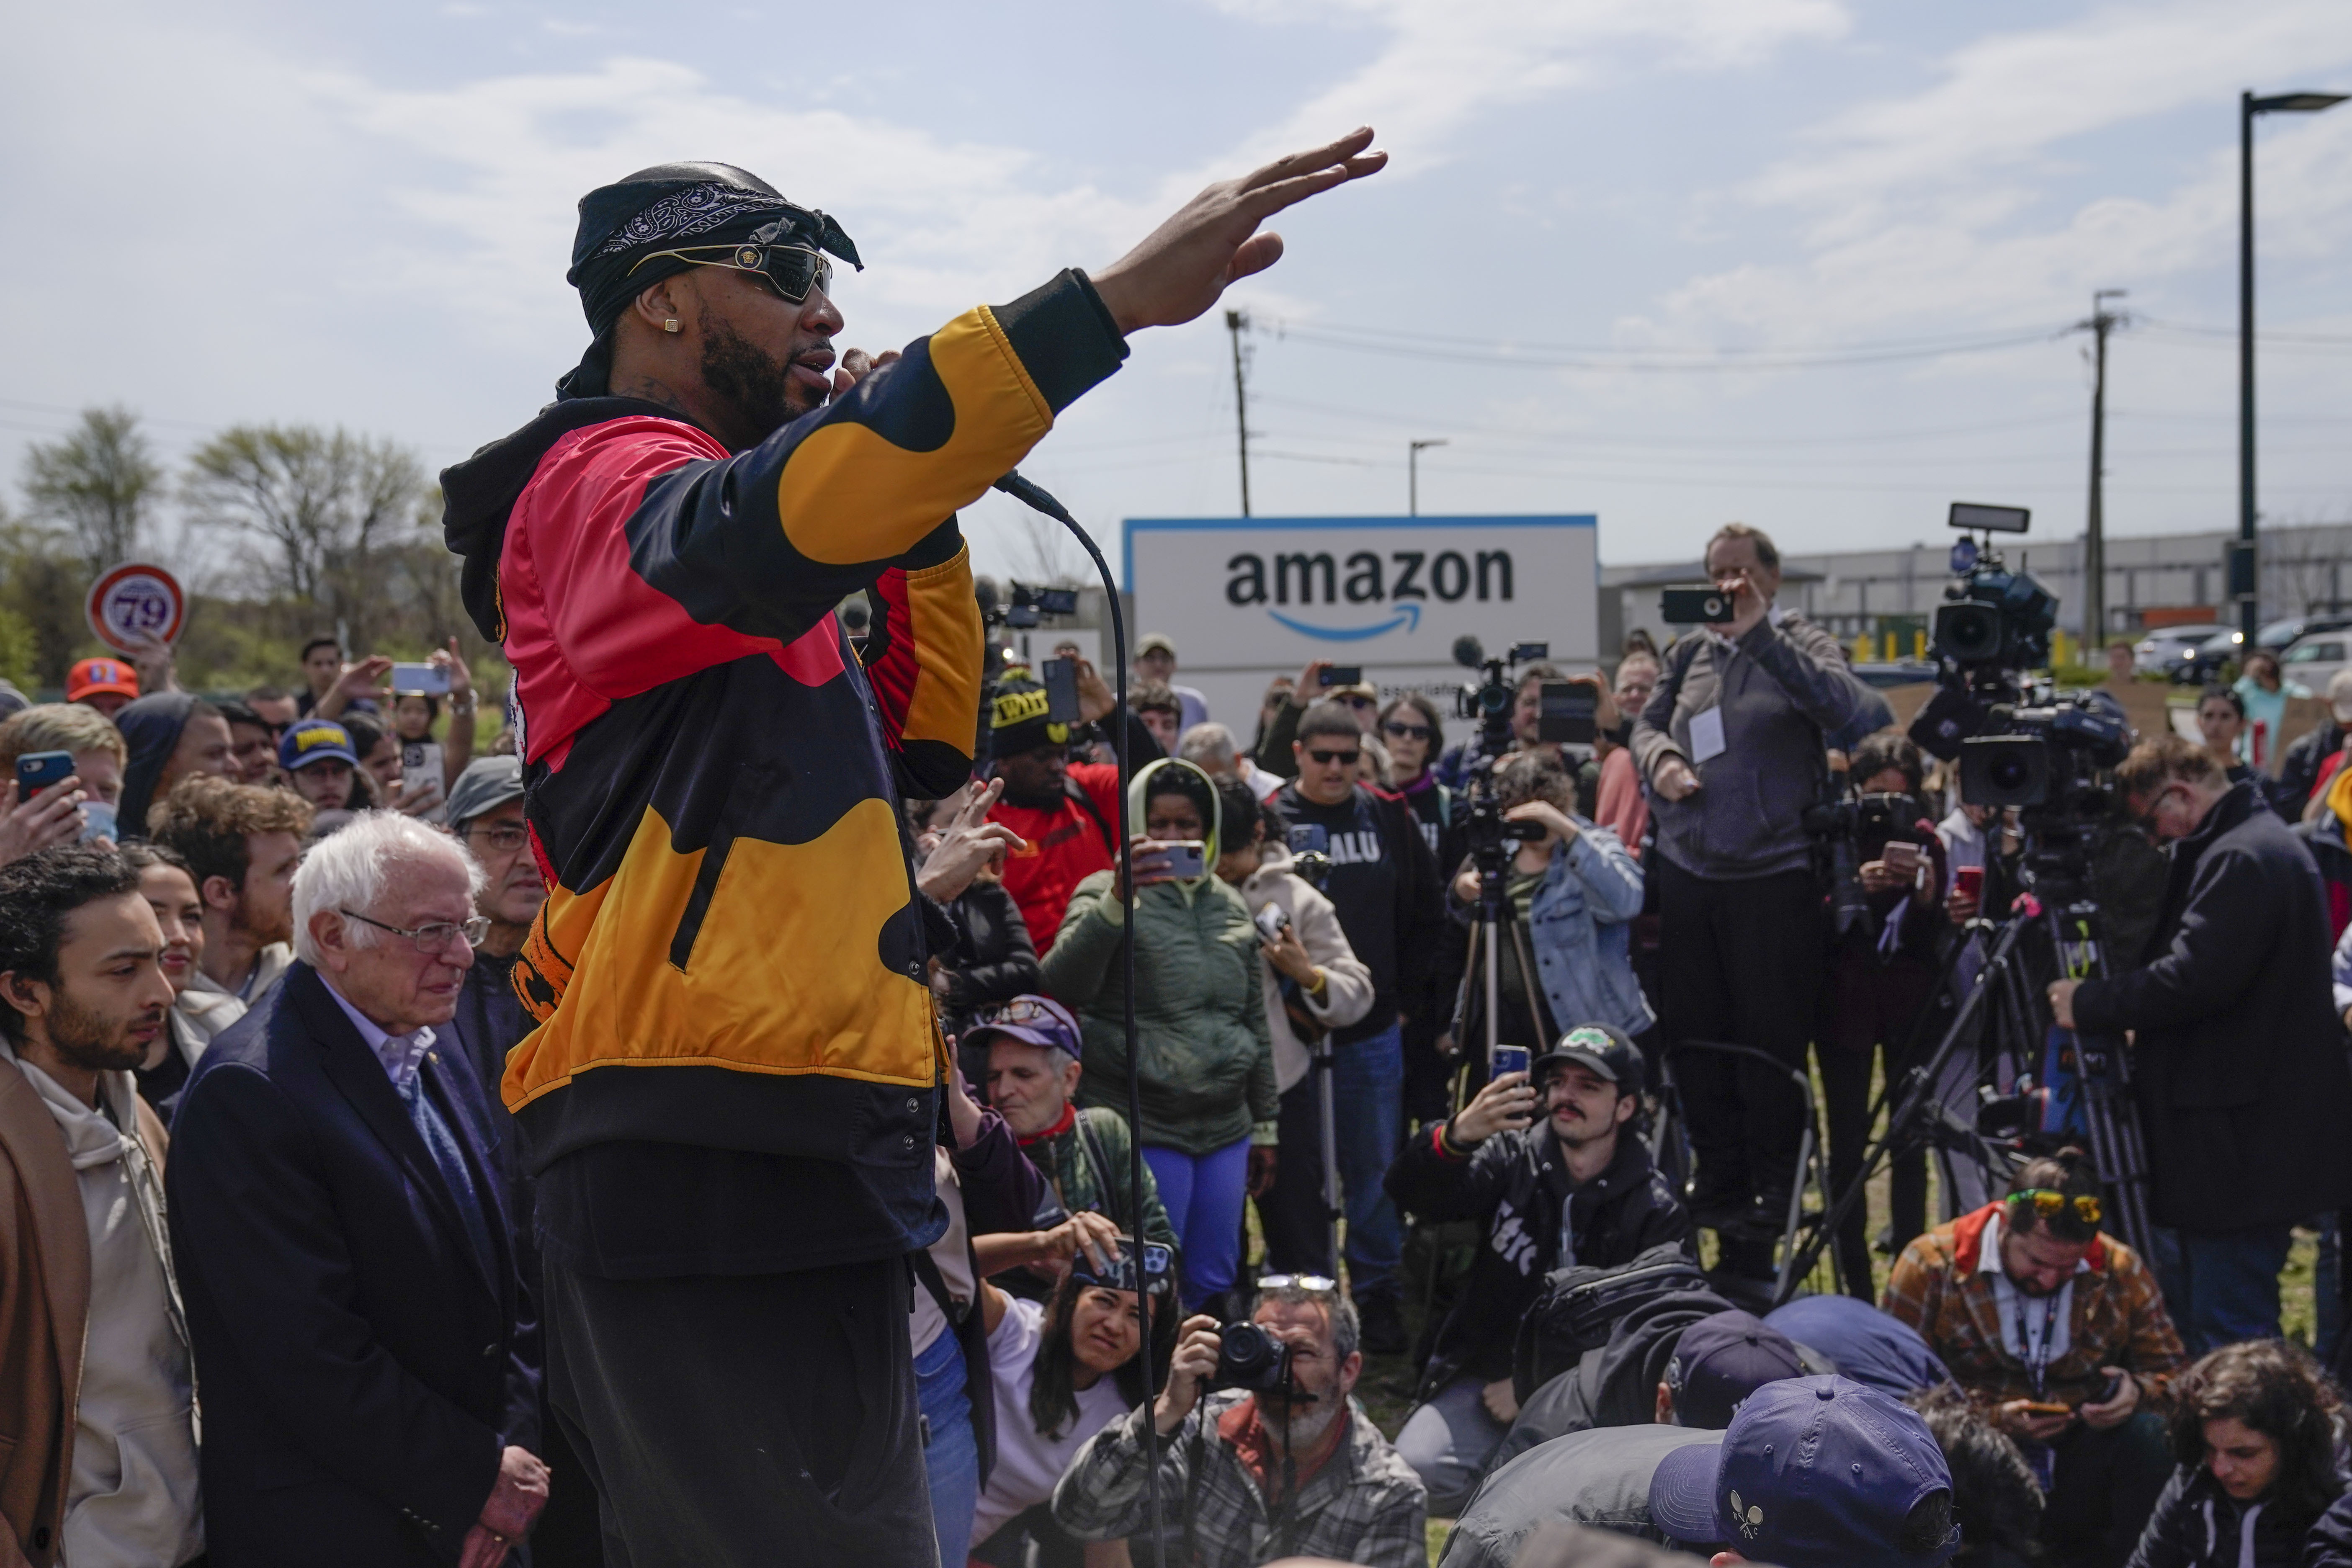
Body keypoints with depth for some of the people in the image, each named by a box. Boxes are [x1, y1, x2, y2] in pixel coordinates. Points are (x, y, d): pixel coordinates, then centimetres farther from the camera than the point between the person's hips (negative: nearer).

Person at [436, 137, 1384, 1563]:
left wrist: (916, 510, 13)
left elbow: (928, 745, 26)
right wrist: (1116, 300, -36)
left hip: (802, 1158, 10)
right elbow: (776, 513, -30)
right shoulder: (600, 483, -6)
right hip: (711, 1168, -10)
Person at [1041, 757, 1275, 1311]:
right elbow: (1062, 984, -22)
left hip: (1225, 1127, 6)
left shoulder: (1229, 906, 14)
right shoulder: (1107, 893, -3)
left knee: (1215, 1284, 11)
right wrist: (1116, 899, -33)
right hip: (1144, 1127, -5)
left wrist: (1264, 1125, 21)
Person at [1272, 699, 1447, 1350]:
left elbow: (1427, 917, 14)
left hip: (1374, 1031, 3)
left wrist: (1406, 998, 9)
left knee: (1375, 1169, 8)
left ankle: (1377, 1292, 21)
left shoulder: (1390, 820, 6)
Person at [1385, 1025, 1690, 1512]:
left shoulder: (1656, 1213, -4)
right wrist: (1458, 1135, -39)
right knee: (1416, 1467, -24)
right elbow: (1411, 1193, -16)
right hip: (1486, 1375, 2)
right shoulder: (1514, 1159, 0)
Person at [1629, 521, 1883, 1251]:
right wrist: (1660, 758, -8)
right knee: (1695, 1039, 9)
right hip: (1686, 872, 5)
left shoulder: (1799, 643, 0)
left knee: (1769, 1042, -1)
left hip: (1773, 876, -5)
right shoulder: (1689, 652, 14)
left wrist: (1760, 635, -22)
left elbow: (1847, 706, -18)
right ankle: (1718, 1185, 21)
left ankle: (1775, 1193, 9)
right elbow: (1647, 722, 16)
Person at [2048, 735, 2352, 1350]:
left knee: (2230, 1328, -8)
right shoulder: (2259, 843, 18)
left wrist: (2089, 1004, -13)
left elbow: (2195, 978, -24)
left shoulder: (2241, 859, -16)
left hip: (2241, 1144, -11)